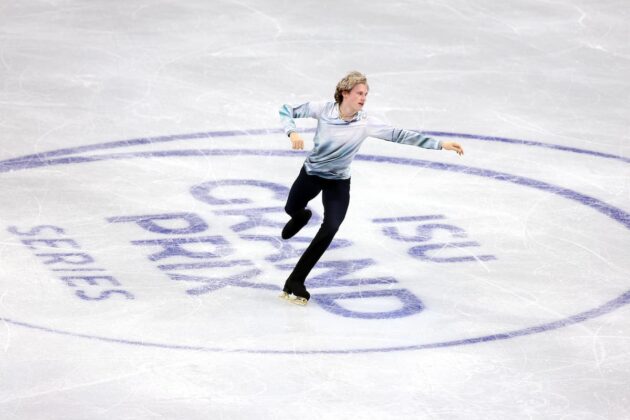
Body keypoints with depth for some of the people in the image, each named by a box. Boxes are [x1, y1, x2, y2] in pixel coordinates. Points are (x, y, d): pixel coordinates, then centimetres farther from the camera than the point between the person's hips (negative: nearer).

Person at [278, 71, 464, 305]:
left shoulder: (365, 123, -20)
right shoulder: (323, 110, -21)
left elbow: (398, 135, -23)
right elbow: (287, 111, -12)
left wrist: (439, 144, -28)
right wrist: (292, 132, -33)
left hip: (338, 183, -1)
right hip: (311, 174, 1)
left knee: (330, 229, -17)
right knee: (291, 208, 23)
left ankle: (295, 283, -10)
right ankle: (301, 217, 65)